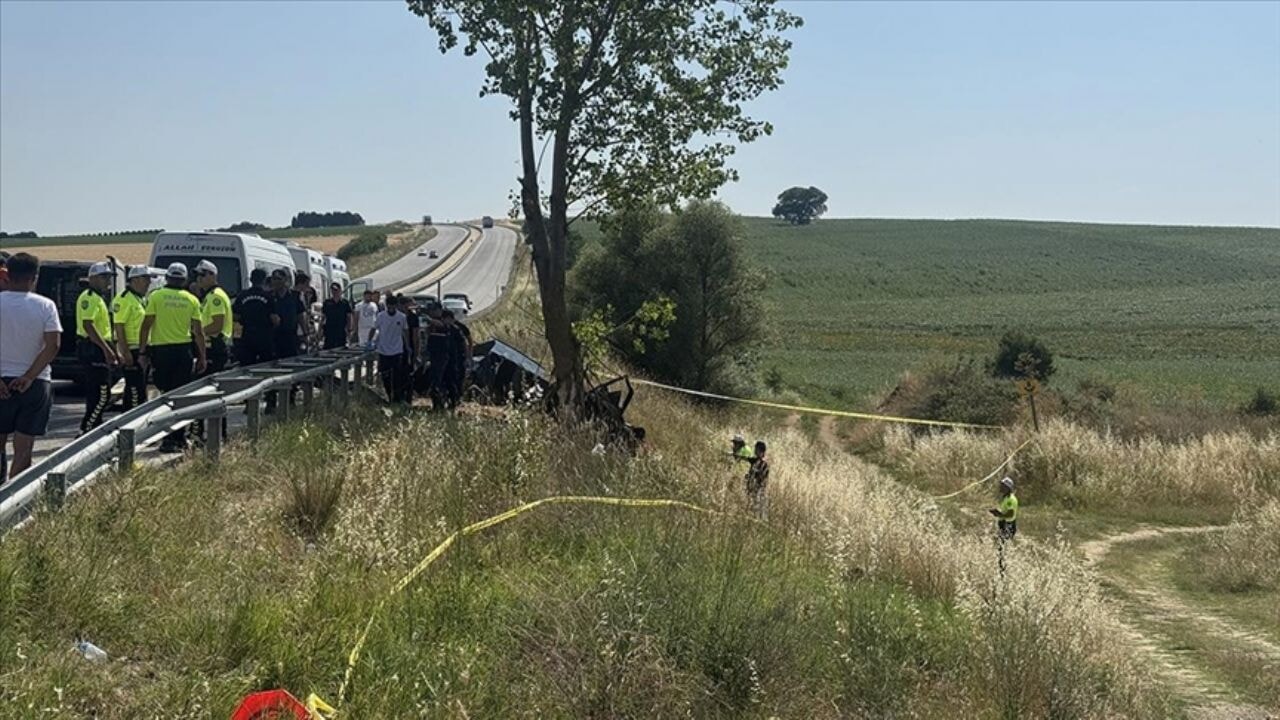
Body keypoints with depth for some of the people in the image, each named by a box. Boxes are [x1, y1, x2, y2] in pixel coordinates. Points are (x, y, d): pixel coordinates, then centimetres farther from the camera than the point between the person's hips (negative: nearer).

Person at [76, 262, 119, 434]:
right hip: (93, 349, -11)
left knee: (95, 393, 15)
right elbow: (88, 325, -24)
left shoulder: (98, 298, 20)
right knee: (102, 395, -12)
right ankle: (85, 431, -11)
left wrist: (111, 350, 24)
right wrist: (106, 348, -27)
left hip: (97, 349, 11)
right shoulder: (89, 297, -13)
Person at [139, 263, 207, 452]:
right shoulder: (191, 300, 3)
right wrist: (202, 357, 11)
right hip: (183, 350, 1)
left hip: (161, 350, -1)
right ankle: (178, 438, 10)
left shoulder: (156, 296, -2)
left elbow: (146, 326, -4)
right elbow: (198, 332, 4)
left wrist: (142, 351, 3)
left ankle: (172, 438, -1)